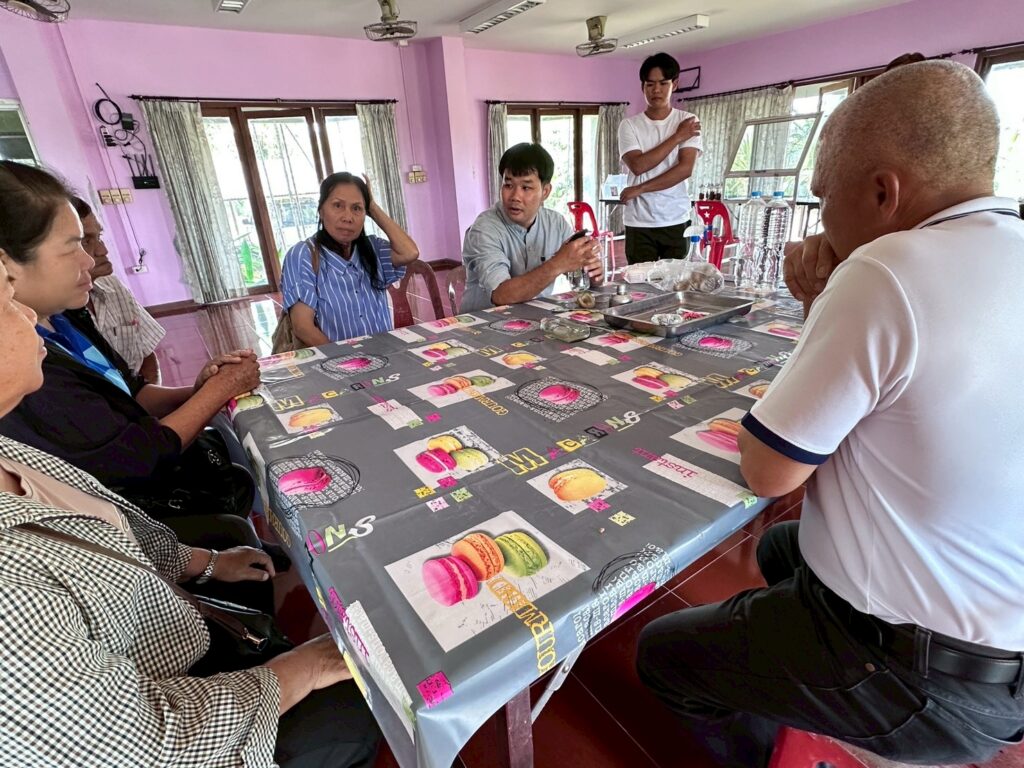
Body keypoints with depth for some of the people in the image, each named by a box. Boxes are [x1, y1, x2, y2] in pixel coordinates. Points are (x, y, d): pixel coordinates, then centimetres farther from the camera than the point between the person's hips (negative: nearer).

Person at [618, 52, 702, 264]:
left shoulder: (688, 121, 3)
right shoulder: (629, 125, 4)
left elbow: (685, 169, -9)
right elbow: (638, 165, -11)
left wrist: (639, 189, -12)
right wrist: (677, 137, -8)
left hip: (676, 221, 1)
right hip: (639, 223, 0)